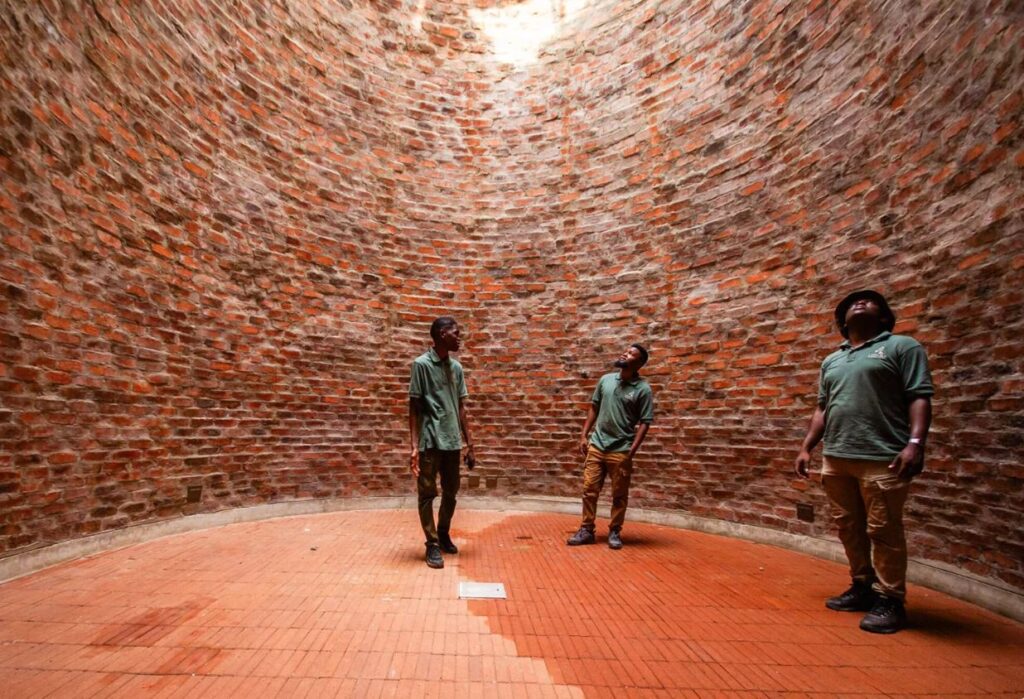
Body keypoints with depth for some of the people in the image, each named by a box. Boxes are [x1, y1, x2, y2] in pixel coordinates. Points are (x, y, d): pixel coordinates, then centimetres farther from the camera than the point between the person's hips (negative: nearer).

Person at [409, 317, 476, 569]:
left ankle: (444, 534, 35)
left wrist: (469, 444, 9)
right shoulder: (421, 364, -7)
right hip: (429, 441, -5)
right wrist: (414, 446, -13)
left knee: (451, 493, 15)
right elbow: (414, 408, -7)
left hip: (452, 441, 5)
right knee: (427, 494, 4)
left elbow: (461, 408, 11)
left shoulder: (456, 367, 9)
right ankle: (432, 544, 18)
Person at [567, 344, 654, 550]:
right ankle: (586, 530, 20)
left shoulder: (643, 389, -8)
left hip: (621, 450, -4)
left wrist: (632, 451, -16)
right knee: (589, 489, 8)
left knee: (619, 495, 9)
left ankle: (614, 532, 26)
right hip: (596, 446, 4)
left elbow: (645, 422, -9)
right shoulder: (606, 379, 5)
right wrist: (584, 435, 6)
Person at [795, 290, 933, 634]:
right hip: (836, 458, 6)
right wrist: (807, 447, 14)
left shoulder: (902, 347, 3)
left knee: (884, 531, 1)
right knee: (849, 528, 13)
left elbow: (919, 398, -6)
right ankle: (862, 587, 27)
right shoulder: (831, 361, 20)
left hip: (882, 458, -6)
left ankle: (890, 600, 15)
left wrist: (915, 443, -18)